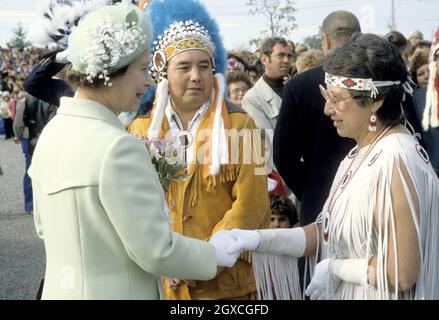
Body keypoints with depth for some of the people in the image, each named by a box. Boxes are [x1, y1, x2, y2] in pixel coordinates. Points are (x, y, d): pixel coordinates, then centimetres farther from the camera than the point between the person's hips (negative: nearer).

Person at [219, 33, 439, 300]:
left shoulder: (395, 161, -23)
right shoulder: (363, 153, 5)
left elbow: (401, 274, -25)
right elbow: (329, 233, 5)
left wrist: (334, 267, -12)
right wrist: (258, 239, -5)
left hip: (375, 293, -8)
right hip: (346, 291, 8)